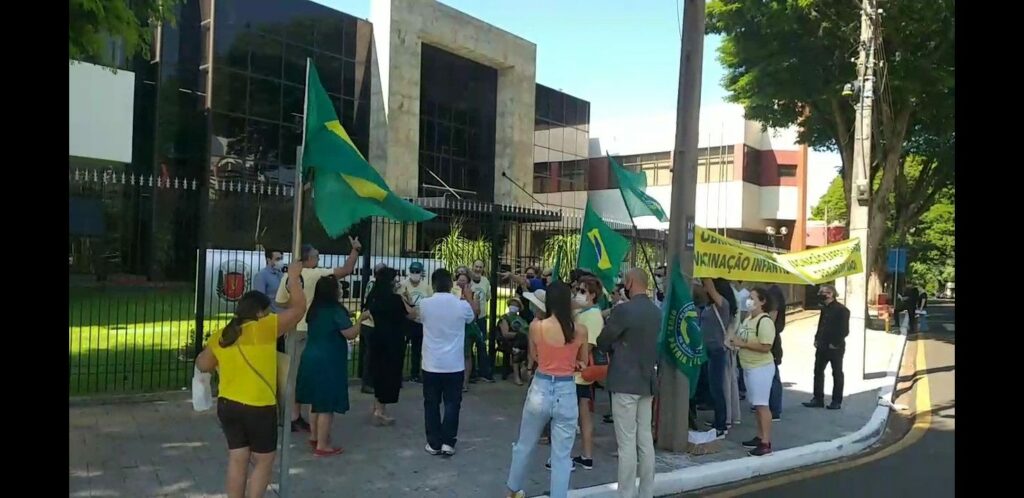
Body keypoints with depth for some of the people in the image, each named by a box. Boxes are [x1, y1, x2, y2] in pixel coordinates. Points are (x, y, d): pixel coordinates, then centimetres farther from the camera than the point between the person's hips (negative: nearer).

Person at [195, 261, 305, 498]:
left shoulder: (220, 336, 3)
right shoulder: (263, 330, -14)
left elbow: (202, 365, 15)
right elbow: (298, 308, -11)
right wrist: (293, 278, -1)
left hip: (227, 405, 6)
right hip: (258, 409, -6)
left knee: (237, 460, 15)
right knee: (264, 461, 10)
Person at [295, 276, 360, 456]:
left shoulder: (315, 309, 7)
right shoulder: (336, 310, -17)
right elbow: (350, 334, -19)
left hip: (311, 359, 8)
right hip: (328, 363, -8)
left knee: (316, 400, 20)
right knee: (326, 404, -2)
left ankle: (314, 436, 32)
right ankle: (322, 446, 3)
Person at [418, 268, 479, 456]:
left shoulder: (424, 304, -8)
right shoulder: (461, 305, -9)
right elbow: (473, 314, 15)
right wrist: (469, 296, 32)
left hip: (431, 365, 1)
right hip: (454, 365, 0)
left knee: (432, 404, 11)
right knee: (452, 403, 10)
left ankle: (434, 443, 14)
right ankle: (448, 442, 6)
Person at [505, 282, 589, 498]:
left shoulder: (536, 326, -9)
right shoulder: (581, 330, -7)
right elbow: (583, 362, 8)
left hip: (540, 390, 1)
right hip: (567, 393, 0)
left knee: (524, 446, 22)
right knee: (561, 456, 10)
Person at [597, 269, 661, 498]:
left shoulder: (623, 310, -16)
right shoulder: (657, 312, 7)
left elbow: (602, 343, -5)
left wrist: (615, 347, 15)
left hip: (625, 382, -7)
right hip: (648, 381, 8)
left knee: (627, 443, -2)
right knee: (645, 439, 13)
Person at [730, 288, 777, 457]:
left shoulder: (765, 321, -18)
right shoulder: (747, 320, 12)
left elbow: (765, 347, -25)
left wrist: (743, 344, -21)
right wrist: (736, 342, 2)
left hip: (761, 368, -9)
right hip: (749, 367, 9)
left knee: (762, 405, -7)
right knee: (756, 405, 14)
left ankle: (766, 443, -4)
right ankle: (760, 437, 22)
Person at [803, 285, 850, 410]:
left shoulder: (841, 310, -13)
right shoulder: (824, 309, 11)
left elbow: (844, 330, -15)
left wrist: (835, 344, -16)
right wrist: (817, 339, 7)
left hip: (835, 348, -8)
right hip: (822, 347, 8)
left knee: (837, 374, 5)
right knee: (818, 372, 8)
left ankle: (837, 401, 13)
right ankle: (818, 399, 16)